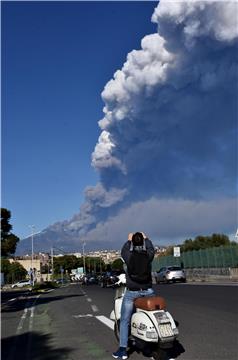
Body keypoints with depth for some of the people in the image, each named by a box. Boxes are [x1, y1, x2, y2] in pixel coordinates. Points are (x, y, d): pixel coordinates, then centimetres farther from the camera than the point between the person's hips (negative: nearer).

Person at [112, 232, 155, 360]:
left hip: (132, 293, -2)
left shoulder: (129, 256, -10)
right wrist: (146, 238, 33)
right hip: (148, 291, 2)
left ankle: (123, 350, 8)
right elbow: (151, 248, 18)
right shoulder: (148, 255, -5)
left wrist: (129, 240, 28)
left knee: (124, 321, 8)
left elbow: (123, 251, 14)